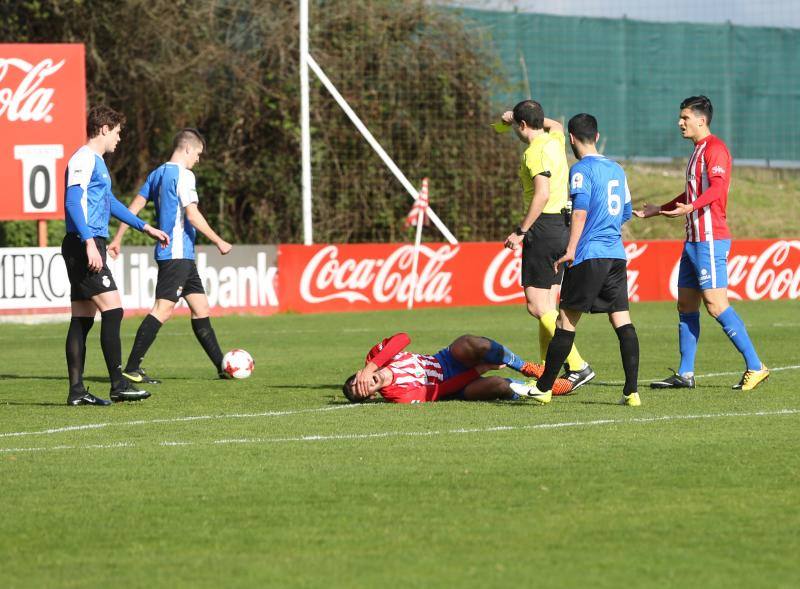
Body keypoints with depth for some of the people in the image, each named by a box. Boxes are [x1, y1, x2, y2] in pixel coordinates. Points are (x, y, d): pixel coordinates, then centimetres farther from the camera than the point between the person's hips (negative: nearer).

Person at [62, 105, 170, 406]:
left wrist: (147, 228, 38)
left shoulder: (95, 161, 21)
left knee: (83, 319, 7)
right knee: (113, 310, -12)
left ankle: (76, 390, 6)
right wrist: (89, 242, -28)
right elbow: (73, 202, -20)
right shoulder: (83, 159, -10)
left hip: (89, 247, 10)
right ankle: (118, 385, -13)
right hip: (84, 245, -10)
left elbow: (109, 202, 33)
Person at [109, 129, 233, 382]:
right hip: (177, 254, -10)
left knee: (201, 309, 12)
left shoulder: (157, 174, 15)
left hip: (182, 256, 10)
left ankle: (221, 366, 15)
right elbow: (192, 215, -17)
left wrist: (117, 239, 18)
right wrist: (219, 242, -10)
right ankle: (131, 369, -16)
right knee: (163, 309, -13)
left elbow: (134, 207, 15)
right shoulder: (183, 175, -11)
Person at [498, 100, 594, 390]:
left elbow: (542, 194, -24)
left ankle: (577, 366, -16)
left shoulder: (535, 152, -14)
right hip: (562, 226, 9)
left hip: (544, 226, -9)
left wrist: (521, 231, -20)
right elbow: (557, 125, 38)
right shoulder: (555, 141, 12)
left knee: (537, 306, -9)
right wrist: (516, 116, 40)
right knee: (547, 307, 10)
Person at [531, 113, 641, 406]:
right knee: (622, 319, 1)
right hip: (617, 255, 6)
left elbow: (580, 210, -18)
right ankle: (632, 391, -7)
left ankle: (543, 387, 7)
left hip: (589, 254, -6)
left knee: (566, 318, 1)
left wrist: (570, 250, -20)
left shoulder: (581, 169, -6)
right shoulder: (616, 169, 16)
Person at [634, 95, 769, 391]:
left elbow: (716, 189, -26)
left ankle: (755, 367, -10)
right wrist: (660, 210, 39)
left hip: (710, 240, -10)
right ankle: (685, 374, 12)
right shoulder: (698, 150, 20)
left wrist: (690, 208, -41)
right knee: (686, 305, 9)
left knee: (715, 304, -14)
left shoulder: (715, 148, -11)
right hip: (694, 240, 10)